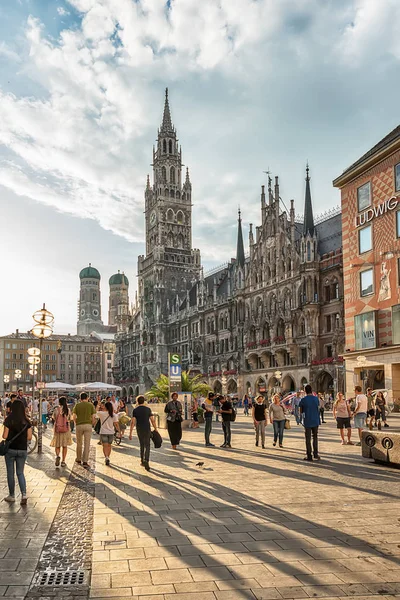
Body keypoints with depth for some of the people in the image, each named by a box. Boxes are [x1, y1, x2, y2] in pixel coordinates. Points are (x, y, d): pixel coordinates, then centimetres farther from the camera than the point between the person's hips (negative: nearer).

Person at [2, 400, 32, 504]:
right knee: (20, 473, 13)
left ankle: (11, 496, 19)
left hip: (10, 449, -2)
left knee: (10, 473, 12)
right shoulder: (27, 421, -3)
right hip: (23, 450, 3)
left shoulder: (8, 420, -11)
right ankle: (24, 494, -2)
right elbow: (29, 437, -2)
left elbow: (5, 436, -10)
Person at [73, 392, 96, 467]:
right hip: (88, 425, -1)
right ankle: (85, 461, -3)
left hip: (79, 425, 1)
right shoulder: (91, 405, 4)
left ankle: (79, 460, 26)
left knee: (79, 443, 15)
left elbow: (74, 417, -3)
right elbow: (93, 417, -2)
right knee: (87, 444, 1)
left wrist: (76, 424, 12)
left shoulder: (77, 405, 3)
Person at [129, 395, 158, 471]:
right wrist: (155, 429, 7)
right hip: (147, 429, -1)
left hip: (139, 430, 1)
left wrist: (130, 433, -8)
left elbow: (133, 422, -9)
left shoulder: (135, 410, -4)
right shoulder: (148, 409, -2)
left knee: (142, 445, 18)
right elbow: (152, 420, -3)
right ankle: (146, 461, -17)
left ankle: (142, 461, 24)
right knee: (147, 446, 3)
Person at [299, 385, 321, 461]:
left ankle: (309, 456, 6)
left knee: (308, 439, 4)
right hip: (315, 421, 3)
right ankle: (315, 454, 15)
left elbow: (301, 411, 0)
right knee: (315, 437, 16)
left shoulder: (303, 400, -9)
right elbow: (318, 408, 7)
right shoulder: (316, 398, -1)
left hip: (307, 422, -3)